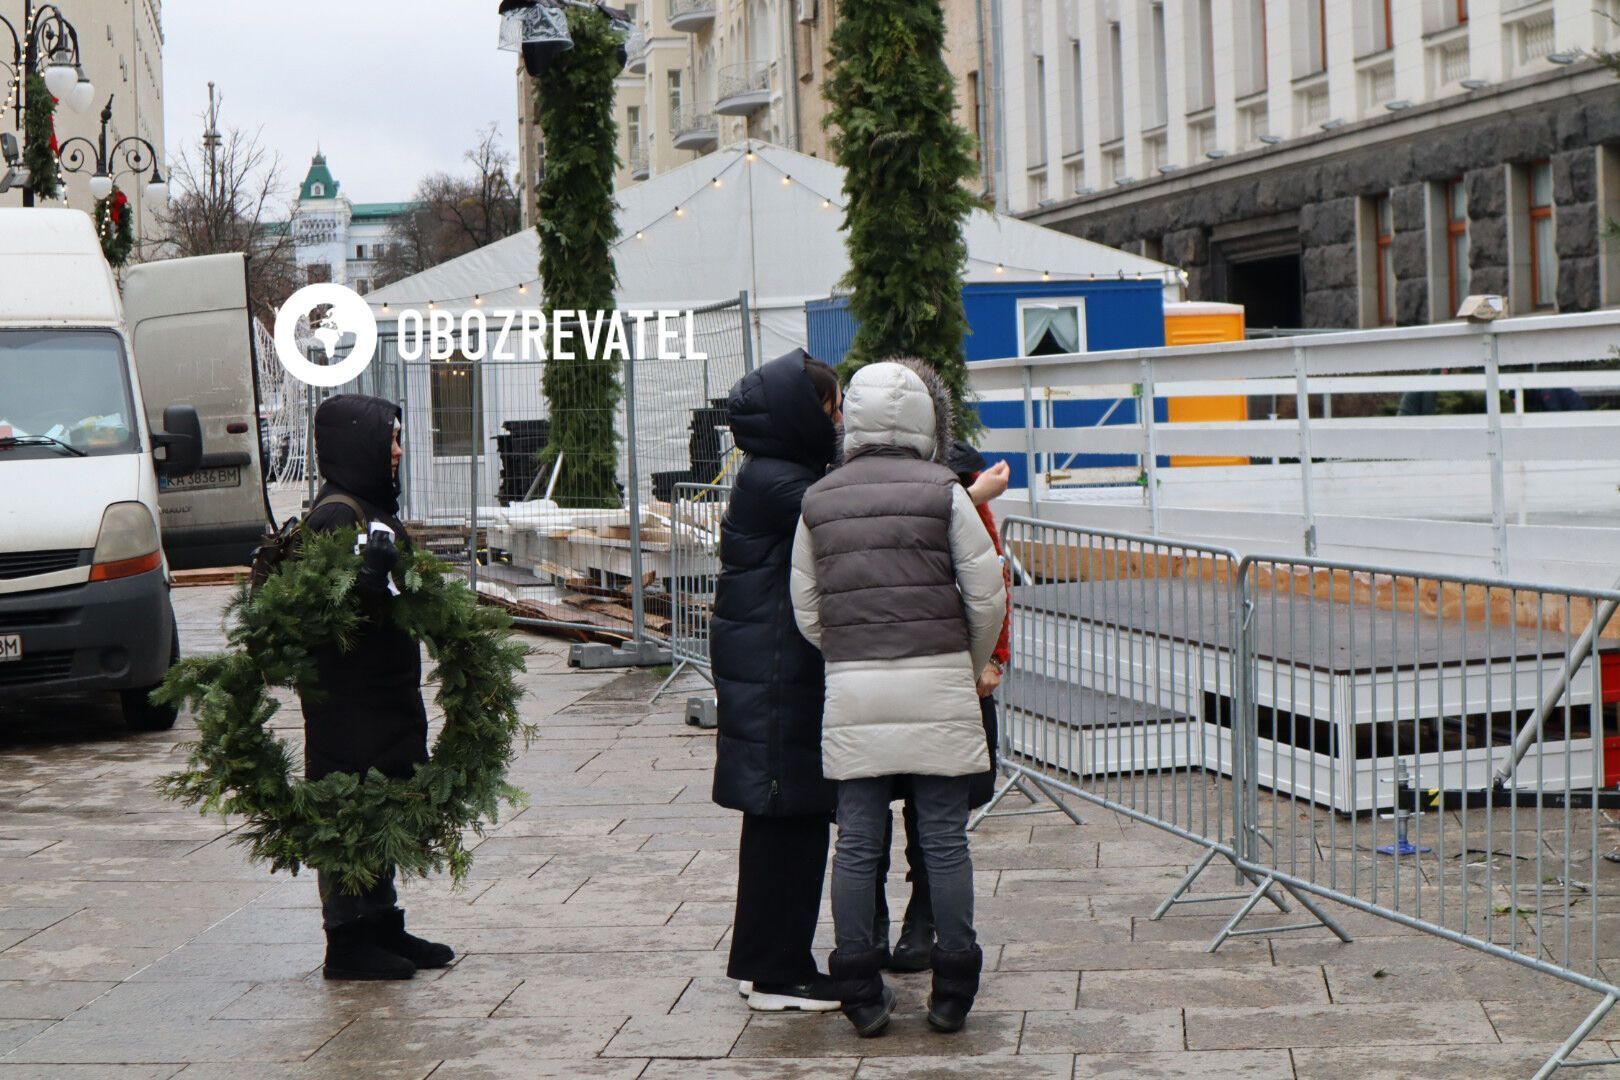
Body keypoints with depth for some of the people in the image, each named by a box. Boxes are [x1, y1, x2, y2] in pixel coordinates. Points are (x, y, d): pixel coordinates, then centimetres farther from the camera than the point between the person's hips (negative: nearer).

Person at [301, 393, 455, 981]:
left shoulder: (374, 507, 16)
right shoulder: (336, 513, -15)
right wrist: (375, 572, -41)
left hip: (386, 692, 10)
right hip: (349, 696, -10)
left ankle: (381, 924, 24)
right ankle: (348, 940, 2)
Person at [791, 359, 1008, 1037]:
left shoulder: (819, 503, 6)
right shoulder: (942, 492, -3)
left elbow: (807, 612, 7)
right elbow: (987, 598, -3)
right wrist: (973, 668, 14)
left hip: (852, 688, 2)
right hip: (937, 685, -2)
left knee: (858, 842, 6)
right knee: (944, 838, 5)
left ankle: (862, 995, 10)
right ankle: (952, 993, 10)